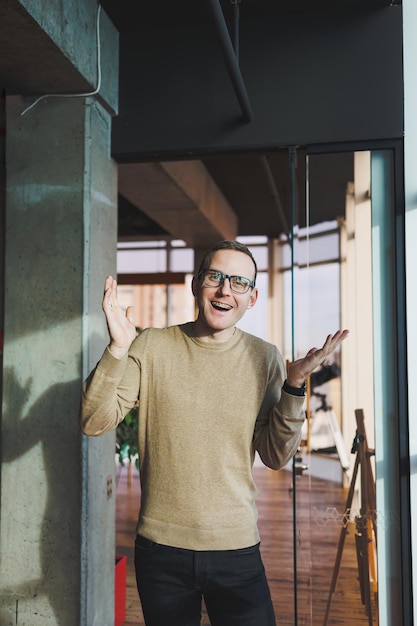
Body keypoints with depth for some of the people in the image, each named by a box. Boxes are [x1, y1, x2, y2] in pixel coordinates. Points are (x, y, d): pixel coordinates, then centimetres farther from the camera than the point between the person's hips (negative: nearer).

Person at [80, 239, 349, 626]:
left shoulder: (265, 358, -1)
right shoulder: (151, 347, -3)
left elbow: (276, 458, -2)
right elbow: (94, 423, -9)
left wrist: (294, 383, -14)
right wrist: (117, 350, -21)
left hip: (238, 549, 1)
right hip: (161, 549, 0)